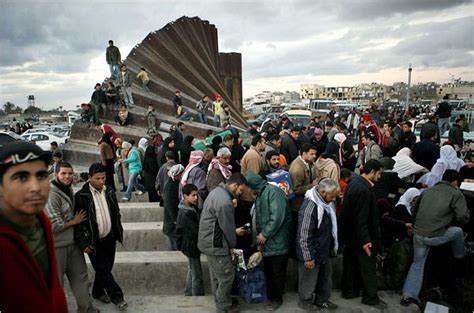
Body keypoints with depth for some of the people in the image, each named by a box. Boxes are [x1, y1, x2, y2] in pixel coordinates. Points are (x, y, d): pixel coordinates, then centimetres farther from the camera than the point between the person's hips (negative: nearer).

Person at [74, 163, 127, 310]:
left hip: (109, 237, 5)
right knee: (104, 270, 2)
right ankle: (117, 297, 13)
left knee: (106, 268, 16)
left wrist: (119, 233, 11)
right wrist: (83, 243, -13)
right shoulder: (81, 196, -14)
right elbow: (78, 221, -12)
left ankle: (98, 292, 37)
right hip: (94, 241, -5)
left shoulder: (109, 192, 3)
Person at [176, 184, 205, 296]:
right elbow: (196, 230, -26)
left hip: (191, 245, 10)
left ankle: (189, 293, 37)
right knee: (197, 274, 2)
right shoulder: (186, 213, -25)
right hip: (191, 246, -10)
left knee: (191, 270, 23)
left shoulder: (191, 208, 5)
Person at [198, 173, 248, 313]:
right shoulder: (225, 202, -28)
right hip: (216, 244, -10)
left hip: (208, 241, 10)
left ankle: (221, 301, 37)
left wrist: (235, 231, 18)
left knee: (217, 275, 22)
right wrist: (232, 245, -2)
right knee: (227, 275, 5)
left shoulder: (217, 191, 5)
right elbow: (227, 227, -19)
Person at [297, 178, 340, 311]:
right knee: (309, 279, 10)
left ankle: (322, 300, 42)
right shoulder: (310, 206, -28)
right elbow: (304, 235, -26)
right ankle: (306, 301, 32)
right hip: (312, 254, -9)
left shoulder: (327, 203, 1)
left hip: (325, 251, 9)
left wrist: (332, 247, 19)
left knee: (326, 277, 22)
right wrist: (308, 257, -21)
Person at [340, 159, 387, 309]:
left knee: (351, 262, 19)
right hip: (359, 235, -10)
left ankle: (348, 290, 32)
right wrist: (365, 240, -23)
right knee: (367, 266, 6)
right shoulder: (363, 189, -26)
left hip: (350, 233, 10)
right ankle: (370, 297, 20)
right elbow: (361, 218, -27)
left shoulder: (354, 182, 5)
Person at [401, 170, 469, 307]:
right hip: (435, 236, -5)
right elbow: (463, 218, -7)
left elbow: (414, 212, 22)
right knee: (458, 232, 26)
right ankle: (460, 256, 49)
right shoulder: (456, 194, -1)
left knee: (417, 263, 20)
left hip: (418, 235, 5)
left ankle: (408, 295, 17)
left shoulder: (427, 190, 15)